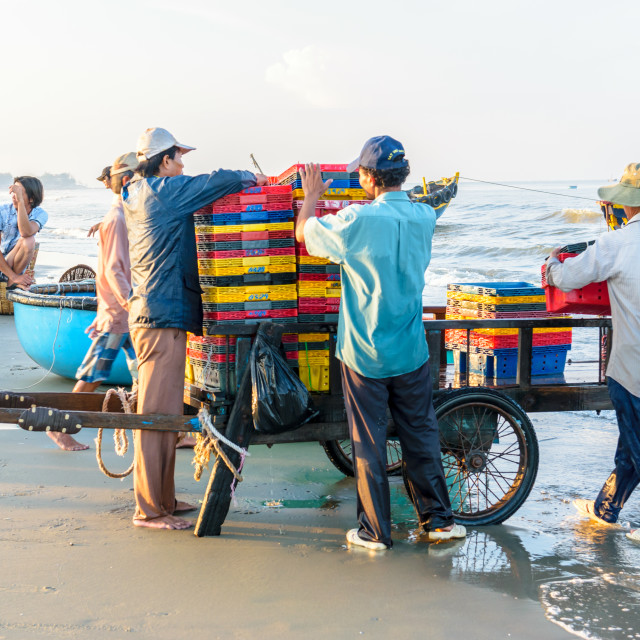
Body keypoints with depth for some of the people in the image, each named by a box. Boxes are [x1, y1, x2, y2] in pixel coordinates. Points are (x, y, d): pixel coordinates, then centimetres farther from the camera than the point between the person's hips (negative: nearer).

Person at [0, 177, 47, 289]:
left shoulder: (40, 214, -7)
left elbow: (25, 232, -30)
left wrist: (20, 200, -34)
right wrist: (14, 276, -21)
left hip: (14, 266, 1)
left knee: (29, 241, -27)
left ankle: (12, 281, -12)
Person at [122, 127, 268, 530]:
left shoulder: (138, 196, 19)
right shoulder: (165, 191, -11)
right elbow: (219, 182, -16)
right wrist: (252, 178, 3)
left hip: (151, 312, 10)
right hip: (163, 316, -10)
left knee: (163, 412, 15)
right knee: (158, 414, -6)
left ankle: (163, 498, 24)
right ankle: (150, 510, -1)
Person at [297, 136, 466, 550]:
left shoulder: (357, 221, -17)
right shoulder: (425, 217, -2)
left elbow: (304, 233, 0)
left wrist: (311, 197, 16)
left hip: (364, 353, -4)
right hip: (412, 353, 4)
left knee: (369, 444, 7)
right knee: (421, 435, 15)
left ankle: (375, 531, 16)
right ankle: (438, 519, 23)